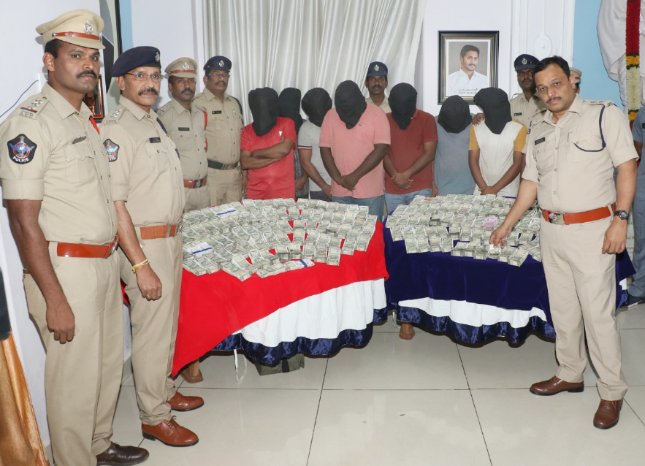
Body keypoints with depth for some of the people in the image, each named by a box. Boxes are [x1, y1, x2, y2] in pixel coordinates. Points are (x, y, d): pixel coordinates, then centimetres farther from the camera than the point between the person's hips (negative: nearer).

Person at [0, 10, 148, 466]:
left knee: (109, 365, 20)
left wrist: (114, 262, 15)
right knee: (76, 380, 4)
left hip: (105, 263, 8)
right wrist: (55, 300, -18)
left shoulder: (86, 118, 12)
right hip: (64, 270, -8)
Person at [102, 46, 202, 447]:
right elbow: (115, 204, -22)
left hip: (171, 238, 9)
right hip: (144, 243, -9)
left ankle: (164, 391, 37)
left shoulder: (154, 122, 11)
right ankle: (154, 417, 17)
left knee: (167, 323, 19)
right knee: (151, 331, 1)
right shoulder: (116, 130, -17)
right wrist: (140, 265, -23)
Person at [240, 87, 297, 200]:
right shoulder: (247, 131, 7)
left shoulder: (286, 123, 3)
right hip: (255, 193, 2)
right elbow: (245, 163, -5)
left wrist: (256, 153, -3)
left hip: (284, 193, -1)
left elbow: (284, 149, -13)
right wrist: (275, 156, -11)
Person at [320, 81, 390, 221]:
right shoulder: (330, 116, 4)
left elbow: (380, 150, -12)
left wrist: (355, 176, -15)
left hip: (370, 191, -3)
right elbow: (325, 149, 3)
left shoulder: (377, 115, -6)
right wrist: (339, 178, -9)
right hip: (340, 191, 3)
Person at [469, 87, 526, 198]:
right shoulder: (476, 129, 2)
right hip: (481, 192, 2)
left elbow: (518, 164, -7)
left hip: (508, 194, -2)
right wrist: (484, 188, -10)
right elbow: (473, 161, 1)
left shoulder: (518, 130, -5)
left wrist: (494, 189, -11)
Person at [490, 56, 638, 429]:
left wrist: (620, 219, -16)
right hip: (552, 230, 6)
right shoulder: (538, 132, 12)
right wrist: (508, 225, 14)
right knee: (563, 309, 14)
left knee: (598, 312, -3)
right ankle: (570, 374, 29)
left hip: (592, 230, -6)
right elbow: (531, 183, 16)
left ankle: (612, 392, 11)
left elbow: (627, 167, -8)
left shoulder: (605, 116, -4)